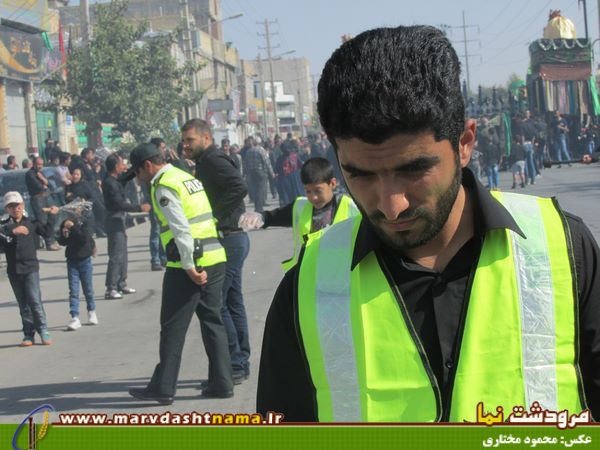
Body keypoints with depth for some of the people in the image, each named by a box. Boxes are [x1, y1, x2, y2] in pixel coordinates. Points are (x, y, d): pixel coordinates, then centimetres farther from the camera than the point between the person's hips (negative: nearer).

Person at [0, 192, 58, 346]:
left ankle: (43, 332, -4)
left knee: (34, 300, -11)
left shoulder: (31, 223, 7)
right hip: (14, 270, 1)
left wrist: (51, 216, 11)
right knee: (23, 304, 7)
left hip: (30, 268, -1)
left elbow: (47, 232, 9)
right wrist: (13, 231, -29)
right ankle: (28, 335, 12)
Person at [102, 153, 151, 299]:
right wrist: (139, 208, -20)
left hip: (120, 220, 10)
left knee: (122, 254, 17)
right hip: (115, 220, -10)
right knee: (116, 256, -10)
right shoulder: (110, 183, -19)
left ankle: (121, 284, 24)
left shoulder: (115, 181, 10)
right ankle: (111, 289, -9)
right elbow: (120, 204, -24)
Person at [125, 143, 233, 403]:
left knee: (173, 327, 0)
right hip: (215, 259, 8)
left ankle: (163, 388, 5)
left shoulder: (164, 186, -10)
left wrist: (189, 268, -17)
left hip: (188, 265, -8)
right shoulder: (188, 177, 18)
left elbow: (180, 228, -19)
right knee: (213, 321, 13)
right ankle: (221, 383, 15)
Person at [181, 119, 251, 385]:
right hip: (232, 240, 11)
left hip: (227, 240, -11)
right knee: (233, 303, 14)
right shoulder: (205, 164, 18)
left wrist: (215, 215, -23)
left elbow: (239, 187, -28)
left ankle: (234, 365, -4)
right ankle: (241, 364, 20)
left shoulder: (214, 161, -13)